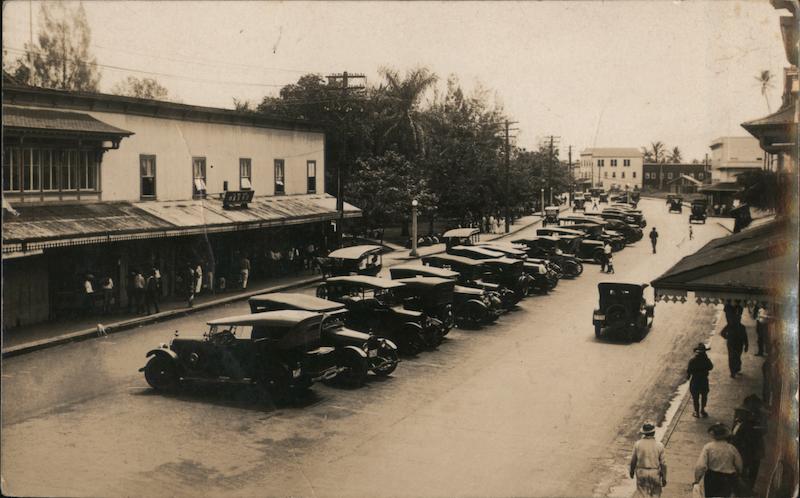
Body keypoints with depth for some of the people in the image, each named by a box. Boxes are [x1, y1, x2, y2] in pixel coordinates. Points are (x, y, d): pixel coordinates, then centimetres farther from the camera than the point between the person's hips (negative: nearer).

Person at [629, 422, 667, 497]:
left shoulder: (638, 444, -10)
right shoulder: (659, 445, -13)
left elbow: (633, 460, -1)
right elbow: (663, 463, -9)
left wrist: (632, 471, 15)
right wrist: (664, 478, 0)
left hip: (641, 472, 0)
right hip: (655, 473, 0)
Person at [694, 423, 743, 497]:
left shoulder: (708, 447, -15)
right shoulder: (732, 448, -9)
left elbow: (700, 466, -21)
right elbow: (739, 467, 2)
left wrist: (696, 480, -10)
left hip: (711, 480, -1)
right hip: (728, 480, 1)